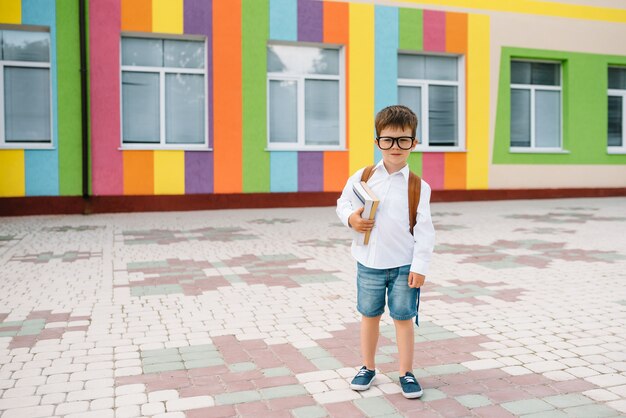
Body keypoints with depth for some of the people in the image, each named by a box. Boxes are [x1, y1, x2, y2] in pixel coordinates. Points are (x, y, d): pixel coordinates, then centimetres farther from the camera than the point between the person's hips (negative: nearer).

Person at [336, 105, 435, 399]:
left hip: (404, 264, -1)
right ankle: (367, 367, 32)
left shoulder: (418, 186, -5)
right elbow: (343, 203, 11)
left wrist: (420, 265, -10)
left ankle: (406, 372, 24)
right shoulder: (362, 177, -3)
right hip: (369, 262, 2)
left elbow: (424, 230, -5)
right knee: (369, 314, 15)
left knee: (403, 317, 7)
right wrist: (350, 218, -11)